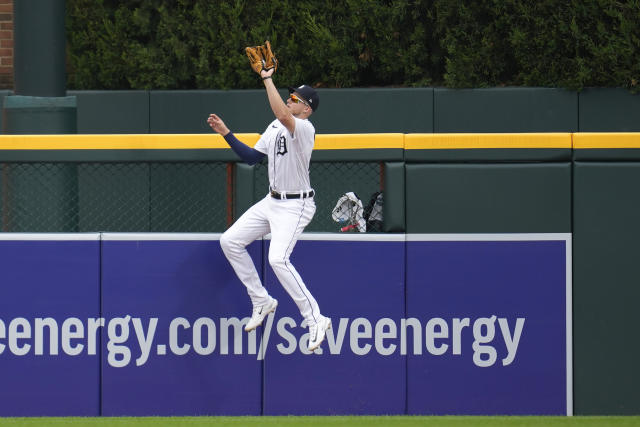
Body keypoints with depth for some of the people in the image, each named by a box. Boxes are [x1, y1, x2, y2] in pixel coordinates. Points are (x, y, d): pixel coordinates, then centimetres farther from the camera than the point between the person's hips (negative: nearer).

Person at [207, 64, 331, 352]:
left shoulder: (305, 129, -20)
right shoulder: (276, 127, 10)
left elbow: (283, 115, -41)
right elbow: (252, 157, 14)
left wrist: (267, 79, -33)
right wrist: (226, 134, 7)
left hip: (295, 206, -10)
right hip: (272, 201, 10)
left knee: (278, 258, -26)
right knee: (230, 241, 9)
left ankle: (316, 320, -21)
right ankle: (261, 301, 19)